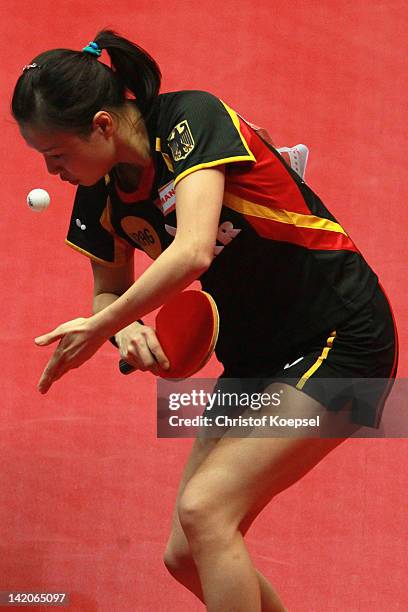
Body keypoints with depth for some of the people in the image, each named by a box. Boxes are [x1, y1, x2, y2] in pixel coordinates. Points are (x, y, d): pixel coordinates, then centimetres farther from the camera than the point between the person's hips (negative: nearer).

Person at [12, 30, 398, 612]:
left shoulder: (192, 118, -21)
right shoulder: (100, 196, 0)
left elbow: (192, 251, -34)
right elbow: (111, 290, 15)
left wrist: (99, 326, -21)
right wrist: (126, 328, -10)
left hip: (338, 342, -8)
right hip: (255, 360, 8)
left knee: (203, 509, -21)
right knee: (186, 556, 2)